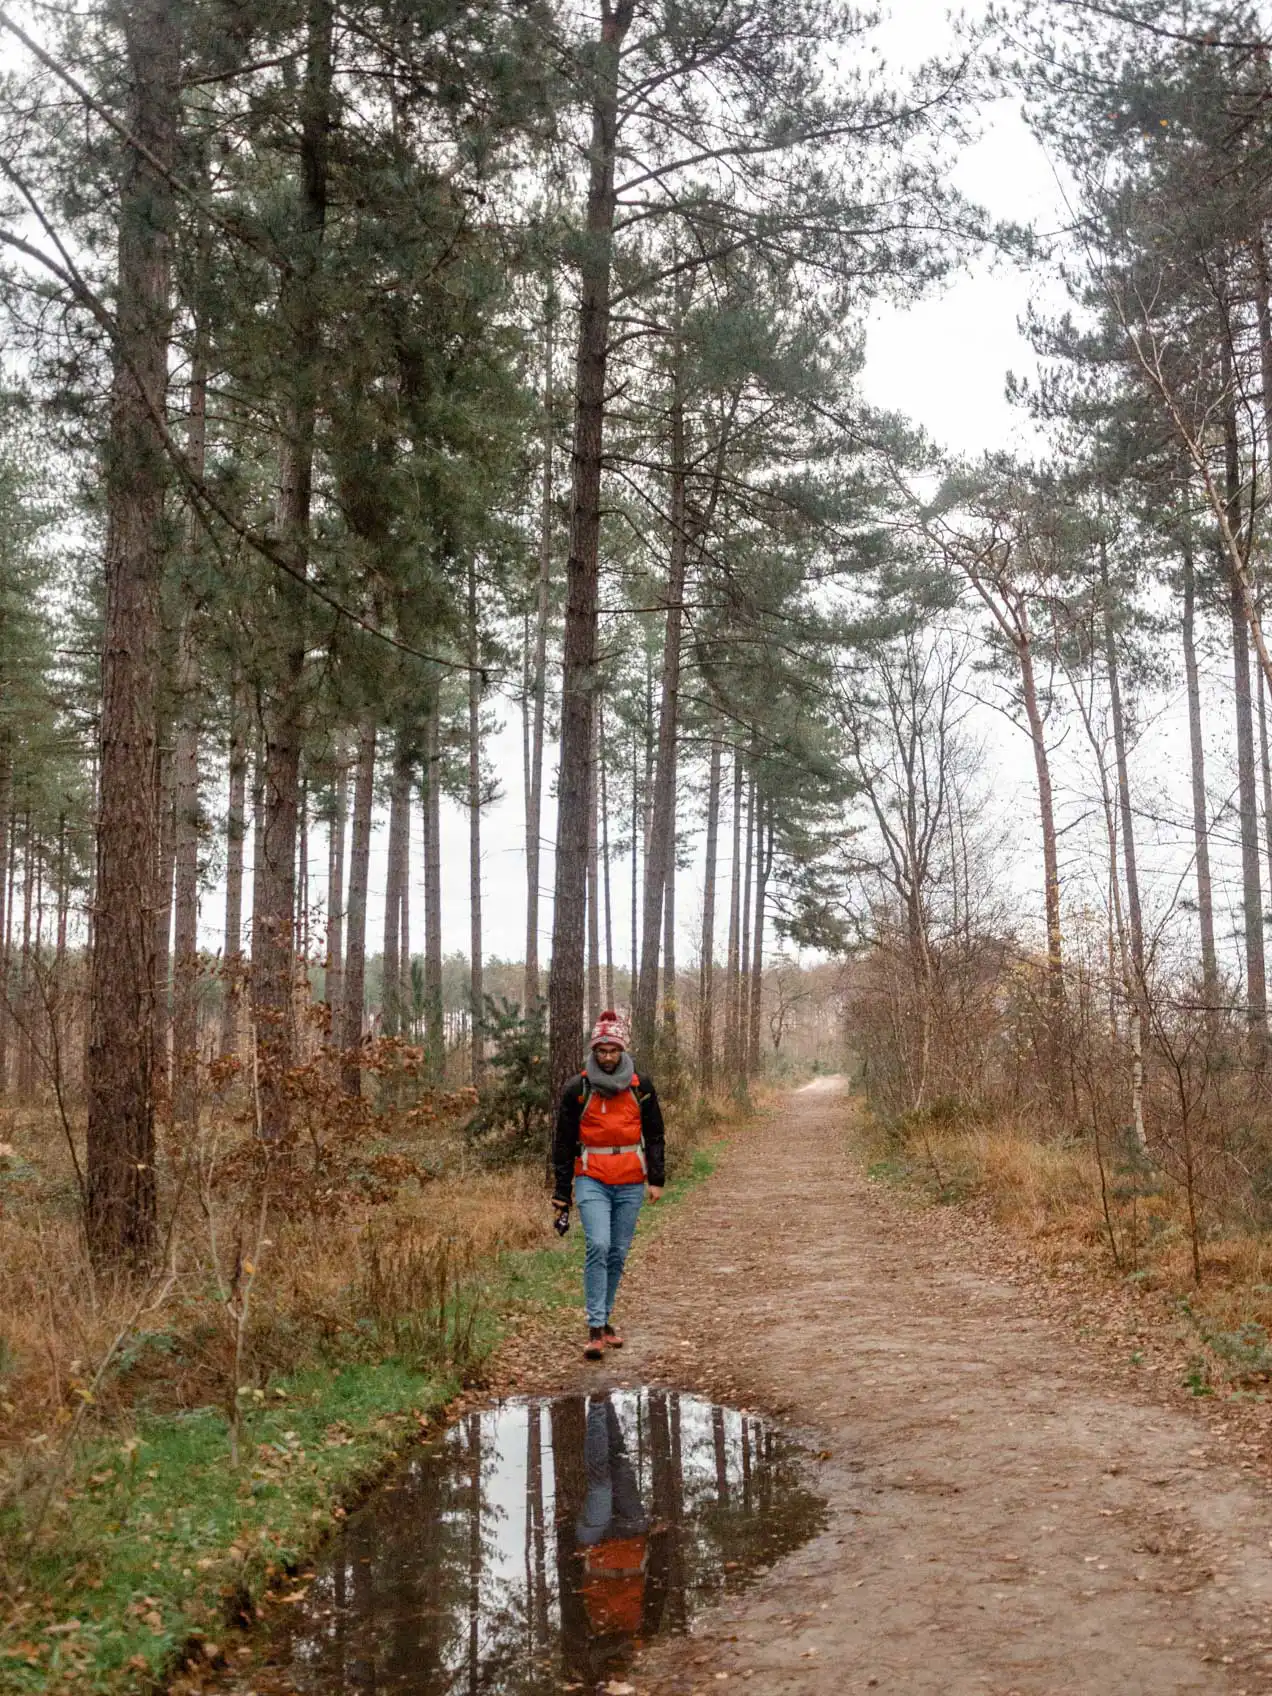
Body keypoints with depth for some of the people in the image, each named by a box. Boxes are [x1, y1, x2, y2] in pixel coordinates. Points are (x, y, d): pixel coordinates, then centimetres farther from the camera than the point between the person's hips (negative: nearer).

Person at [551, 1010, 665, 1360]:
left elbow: (654, 1134, 11)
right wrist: (561, 1194, 2)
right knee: (598, 1246, -17)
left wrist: (656, 1179, 2)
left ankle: (605, 1318, 22)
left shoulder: (641, 1087, 4)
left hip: (630, 1183, 2)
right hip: (592, 1181, -2)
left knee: (618, 1253, 7)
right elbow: (563, 1143, 3)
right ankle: (595, 1328, -15)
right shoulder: (577, 1089, -2)